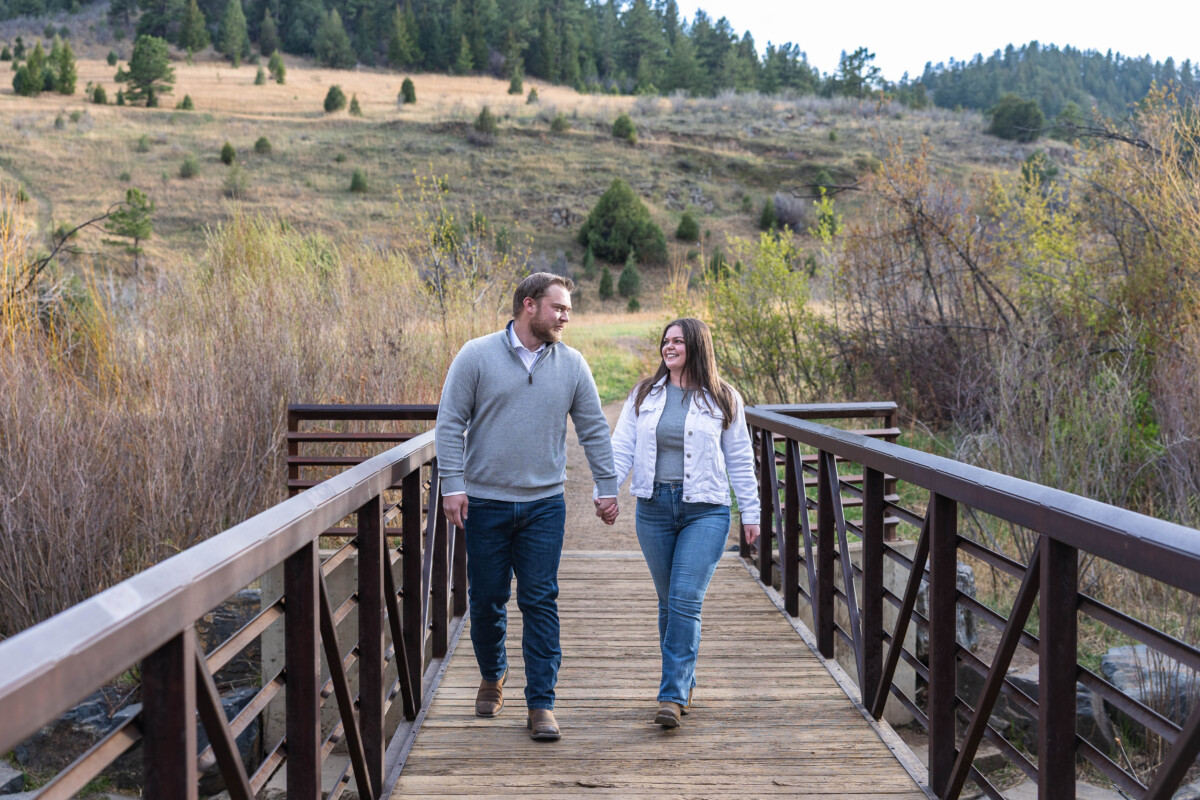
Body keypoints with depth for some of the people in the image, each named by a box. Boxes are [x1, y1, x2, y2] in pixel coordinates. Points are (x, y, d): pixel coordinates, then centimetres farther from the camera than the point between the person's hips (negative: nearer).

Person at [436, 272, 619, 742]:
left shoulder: (571, 364, 5)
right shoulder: (477, 356, -3)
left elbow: (594, 430, 11)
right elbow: (450, 424, -3)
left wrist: (606, 487, 9)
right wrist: (452, 484, -10)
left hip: (544, 504, 1)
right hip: (485, 503, -1)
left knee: (540, 602, -2)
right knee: (486, 599, 9)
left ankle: (541, 705, 3)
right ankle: (492, 676, 34)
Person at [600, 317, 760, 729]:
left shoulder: (723, 400, 4)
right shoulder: (644, 396, 9)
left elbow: (740, 461, 7)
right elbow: (621, 448, 4)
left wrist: (751, 513, 5)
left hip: (705, 511, -3)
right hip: (654, 508, 3)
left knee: (686, 603, -12)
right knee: (669, 603, 9)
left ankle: (672, 696, -9)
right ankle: (684, 685, 24)